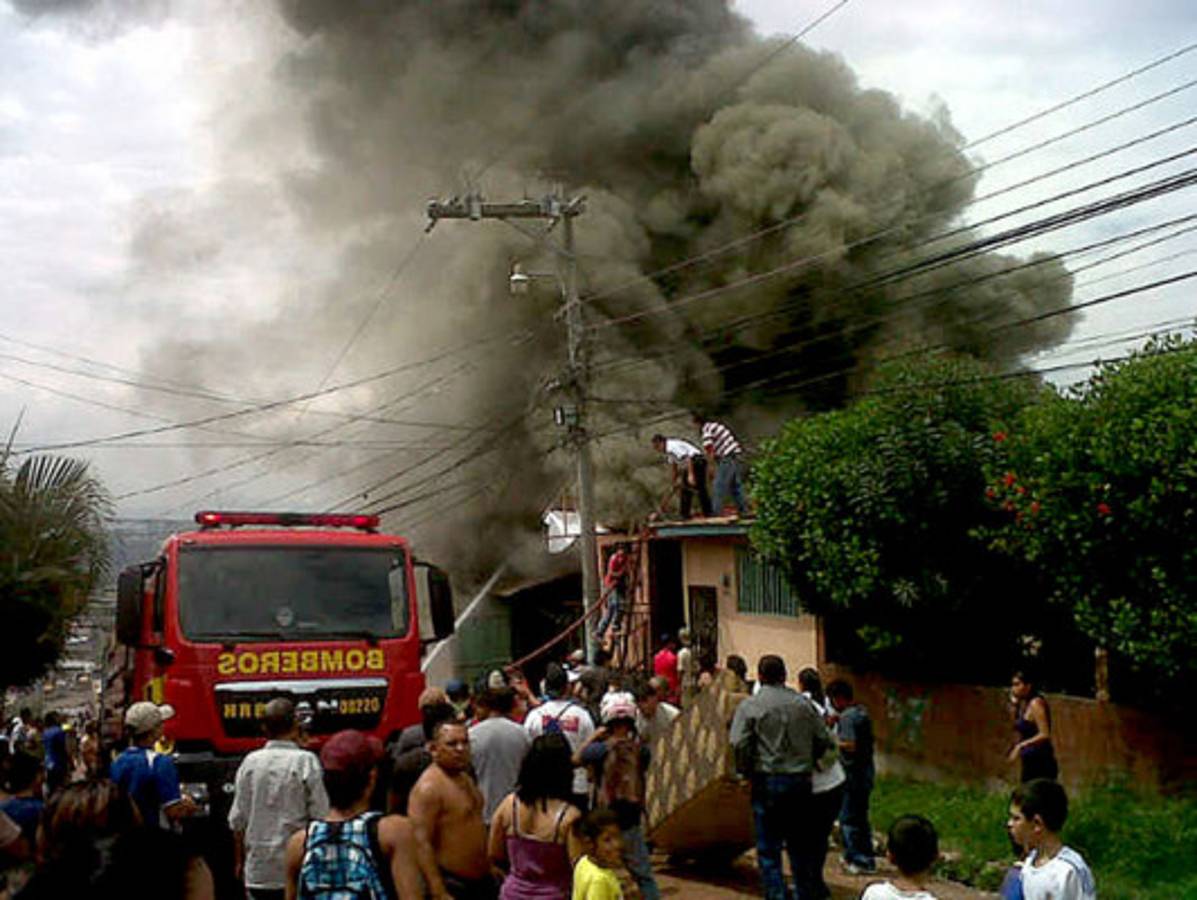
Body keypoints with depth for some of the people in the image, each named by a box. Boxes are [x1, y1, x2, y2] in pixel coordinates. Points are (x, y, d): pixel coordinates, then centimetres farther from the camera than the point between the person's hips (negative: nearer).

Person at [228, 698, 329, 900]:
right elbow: (321, 816, -10)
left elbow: (237, 820, 5)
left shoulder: (249, 762, 1)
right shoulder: (306, 762, -10)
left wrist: (239, 861, 17)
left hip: (257, 871, 3)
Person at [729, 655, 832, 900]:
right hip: (801, 780, 4)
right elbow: (823, 740, 6)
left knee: (768, 849, 2)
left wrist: (746, 772, 1)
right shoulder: (803, 703, 5)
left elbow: (739, 744, -14)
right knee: (800, 845, 15)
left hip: (767, 781, -4)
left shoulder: (750, 705, -6)